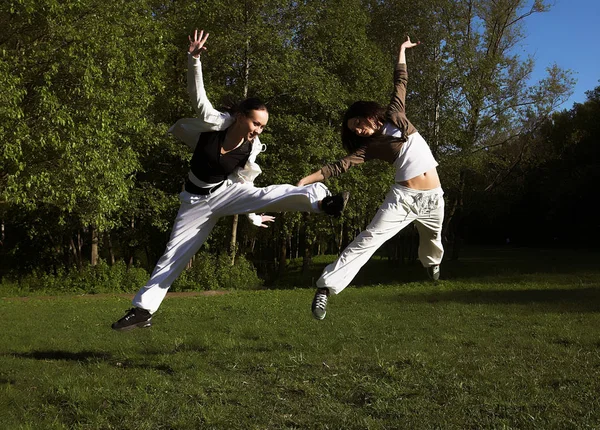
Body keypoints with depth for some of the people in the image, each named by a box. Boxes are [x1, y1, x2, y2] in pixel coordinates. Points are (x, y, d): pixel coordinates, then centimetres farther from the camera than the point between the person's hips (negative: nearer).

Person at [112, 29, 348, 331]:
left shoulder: (251, 149, -11)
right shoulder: (214, 122, -17)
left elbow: (243, 183, 4)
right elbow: (197, 94, -25)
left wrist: (252, 215, 12)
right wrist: (194, 59, -38)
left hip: (227, 193, 0)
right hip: (197, 201, 0)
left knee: (271, 194, -28)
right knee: (173, 255, 1)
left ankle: (323, 202, -47)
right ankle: (143, 309, 8)